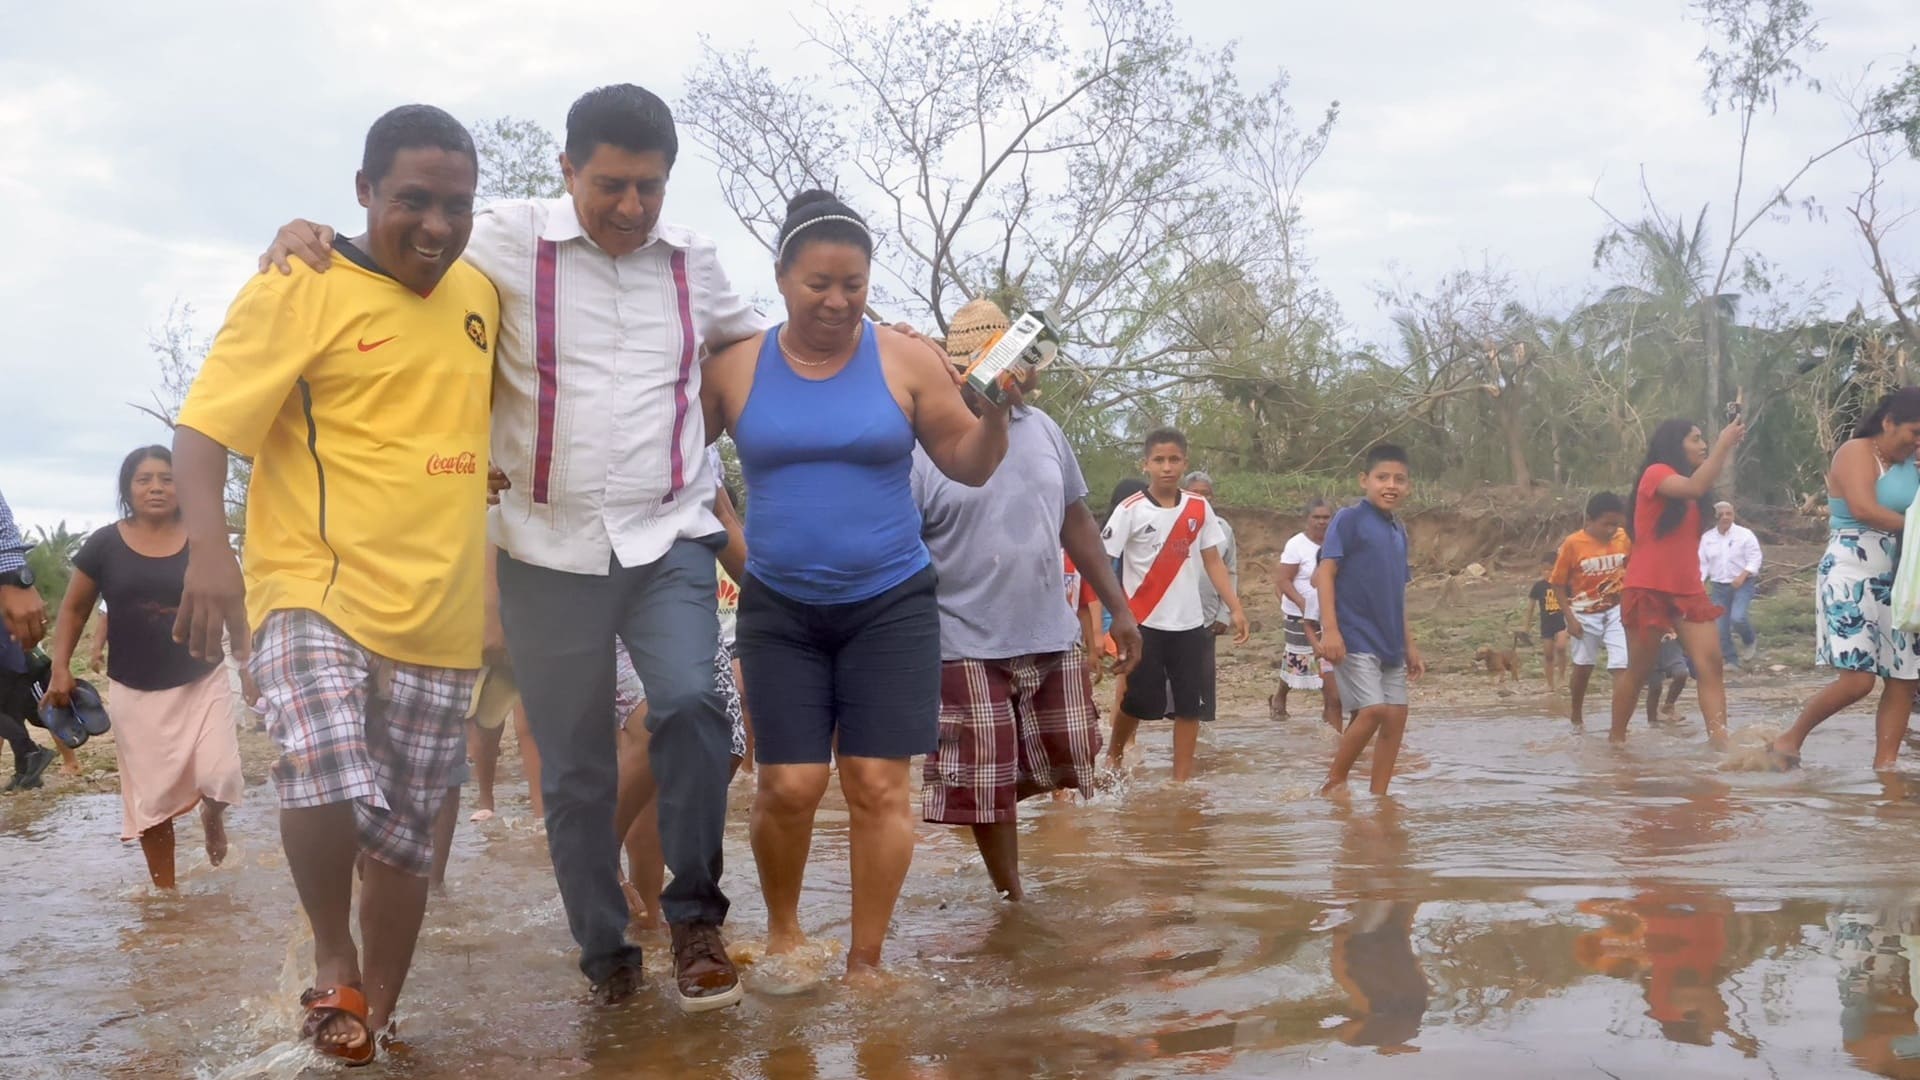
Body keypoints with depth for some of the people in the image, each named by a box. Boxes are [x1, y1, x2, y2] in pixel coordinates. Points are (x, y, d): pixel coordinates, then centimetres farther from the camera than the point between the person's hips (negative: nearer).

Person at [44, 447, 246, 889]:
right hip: (135, 691, 0)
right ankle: (165, 891, 24)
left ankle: (212, 816, 27)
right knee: (151, 799, 7)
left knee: (221, 779, -11)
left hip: (203, 681, 0)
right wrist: (60, 667, -2)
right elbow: (73, 609, 7)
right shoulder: (104, 545, -3)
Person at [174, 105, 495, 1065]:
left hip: (438, 616, 5)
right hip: (312, 592, -5)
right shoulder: (297, 291, -6)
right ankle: (335, 961, -1)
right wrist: (208, 547, -28)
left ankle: (374, 1014, 30)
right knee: (328, 782, -29)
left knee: (405, 836, 10)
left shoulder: (480, 294, 11)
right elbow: (204, 425, -13)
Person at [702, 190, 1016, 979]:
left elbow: (967, 465, 1)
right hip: (780, 610, 1)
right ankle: (782, 926, 25)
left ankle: (866, 961, 11)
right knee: (789, 785, -2)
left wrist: (996, 414, -17)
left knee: (879, 784, -2)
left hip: (891, 604, 0)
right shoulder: (734, 367, 0)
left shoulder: (907, 360, -3)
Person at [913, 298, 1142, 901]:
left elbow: (1078, 525, 14)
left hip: (1054, 638, 5)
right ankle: (1011, 897, 22)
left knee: (1067, 762, 14)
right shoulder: (923, 447, -11)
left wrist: (1119, 609, 12)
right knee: (986, 787, 4)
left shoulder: (1042, 430, 6)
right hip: (969, 649, -5)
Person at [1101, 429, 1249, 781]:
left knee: (1190, 706, 3)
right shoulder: (1131, 510, -8)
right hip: (1144, 624, -3)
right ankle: (1113, 755, 28)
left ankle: (1182, 781, 13)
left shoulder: (1200, 509, 3)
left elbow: (1213, 561, 11)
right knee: (1140, 702, 1)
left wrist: (1235, 608, 4)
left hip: (1190, 624, 3)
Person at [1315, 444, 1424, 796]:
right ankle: (1334, 782, 2)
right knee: (1373, 710, -16)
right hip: (1353, 636, -8)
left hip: (1388, 641, 8)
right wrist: (1330, 629, -20)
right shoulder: (1349, 519, -7)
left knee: (1396, 716, 4)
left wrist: (1409, 645, 20)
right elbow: (1325, 572, -12)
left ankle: (1378, 797, 13)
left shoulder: (1400, 531, 15)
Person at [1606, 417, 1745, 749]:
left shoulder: (1686, 483, 19)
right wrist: (1724, 444, -21)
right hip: (1648, 588, -7)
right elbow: (1695, 487, -25)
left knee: (1710, 662, -12)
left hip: (1687, 590, 7)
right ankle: (1616, 739, 18)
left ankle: (1719, 739, -22)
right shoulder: (1656, 473, -8)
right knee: (1639, 671, 3)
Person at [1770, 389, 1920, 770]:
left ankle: (1885, 765, 6)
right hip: (1851, 574, -8)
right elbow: (1865, 509, -19)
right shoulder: (1856, 452, -5)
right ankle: (1790, 739, 3)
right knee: (1857, 678, -15)